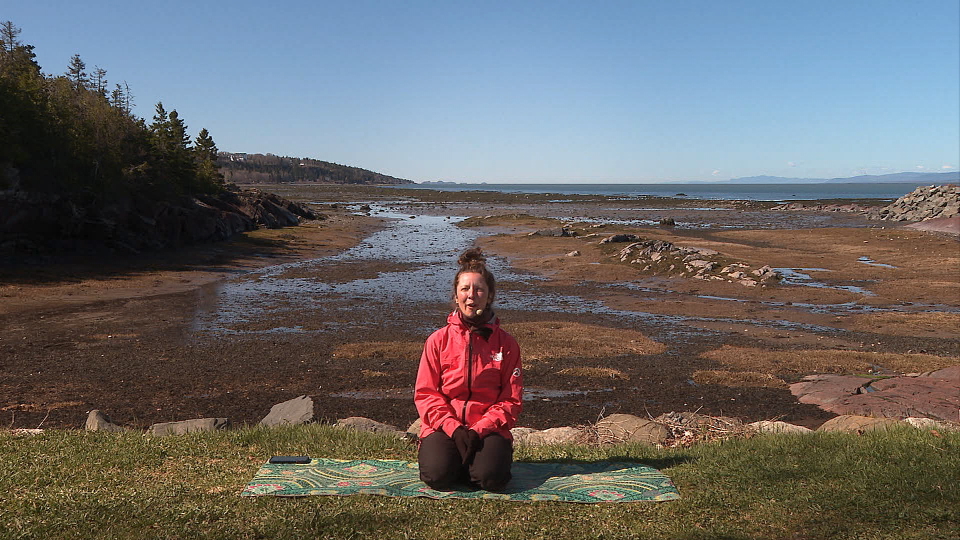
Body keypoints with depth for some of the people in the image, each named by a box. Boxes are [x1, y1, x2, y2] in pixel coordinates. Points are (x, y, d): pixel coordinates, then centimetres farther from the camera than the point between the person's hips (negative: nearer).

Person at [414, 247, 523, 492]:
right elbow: (425, 393, 1)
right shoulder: (438, 340, 3)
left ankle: (482, 456, 9)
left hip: (489, 428, 0)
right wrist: (453, 428, -14)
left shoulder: (506, 343, 3)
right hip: (444, 426, 0)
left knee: (491, 478, -25)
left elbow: (512, 399, 1)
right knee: (438, 476, -24)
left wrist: (479, 429, -13)